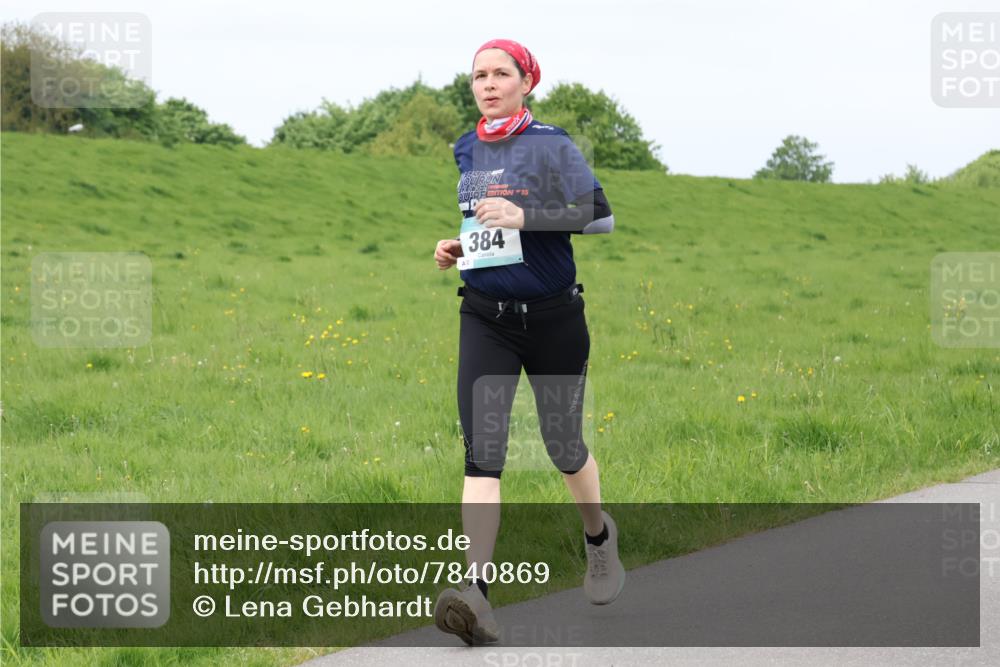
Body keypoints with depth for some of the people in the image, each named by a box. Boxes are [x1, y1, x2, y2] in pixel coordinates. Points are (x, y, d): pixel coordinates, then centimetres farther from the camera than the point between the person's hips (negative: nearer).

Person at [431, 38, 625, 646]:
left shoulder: (550, 145, -7)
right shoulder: (465, 152, 10)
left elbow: (600, 215, -16)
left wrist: (525, 216, -25)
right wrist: (453, 248, 5)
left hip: (553, 316, -3)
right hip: (485, 317, 3)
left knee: (564, 445, 11)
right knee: (482, 450, -13)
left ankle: (599, 534, 43)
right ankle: (478, 592, -23)